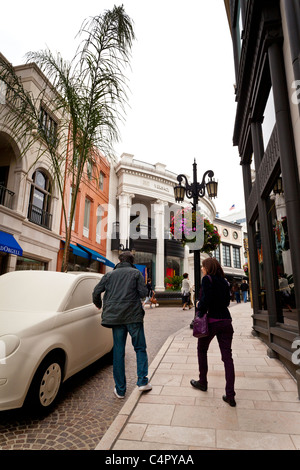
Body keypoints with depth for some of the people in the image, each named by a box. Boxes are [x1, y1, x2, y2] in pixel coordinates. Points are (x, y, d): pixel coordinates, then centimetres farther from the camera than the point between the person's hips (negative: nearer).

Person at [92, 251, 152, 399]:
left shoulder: (109, 275, 9)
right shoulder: (136, 273, 2)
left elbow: (96, 292, 6)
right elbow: (143, 293, -6)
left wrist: (99, 305, 24)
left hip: (115, 317, 2)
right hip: (133, 316, -2)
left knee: (118, 352, 10)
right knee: (140, 348, 14)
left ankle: (120, 389, 16)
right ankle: (142, 381, 10)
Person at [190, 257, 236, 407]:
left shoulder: (207, 279, -9)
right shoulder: (223, 281, 11)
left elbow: (206, 300, -19)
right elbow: (227, 300, 15)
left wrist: (199, 307, -1)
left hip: (211, 321, -5)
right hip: (226, 321, 6)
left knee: (202, 350, 18)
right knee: (227, 356, 6)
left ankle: (203, 382, 31)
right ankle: (230, 395, 8)